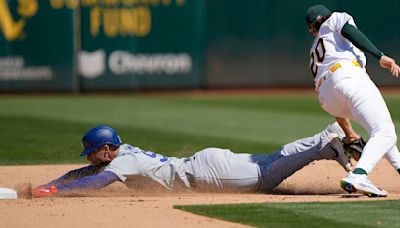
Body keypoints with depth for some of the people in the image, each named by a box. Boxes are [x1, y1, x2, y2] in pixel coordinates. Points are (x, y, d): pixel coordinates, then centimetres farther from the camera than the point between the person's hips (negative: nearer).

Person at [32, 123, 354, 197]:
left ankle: (329, 146, -10)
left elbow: (97, 181, -32)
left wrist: (56, 190, -28)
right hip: (206, 161, 8)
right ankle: (329, 137, 9)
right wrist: (46, 186, 11)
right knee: (272, 162, 11)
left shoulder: (125, 162, -16)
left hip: (205, 171, -8)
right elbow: (83, 172, 20)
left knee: (267, 176, -8)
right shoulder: (121, 153, 11)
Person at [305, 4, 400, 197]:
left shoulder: (315, 53, 39)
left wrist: (349, 133, 40)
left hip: (326, 99, 7)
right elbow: (348, 30, -1)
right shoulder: (335, 19, 26)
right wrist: (380, 56, -10)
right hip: (348, 76, -7)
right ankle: (357, 176, -40)